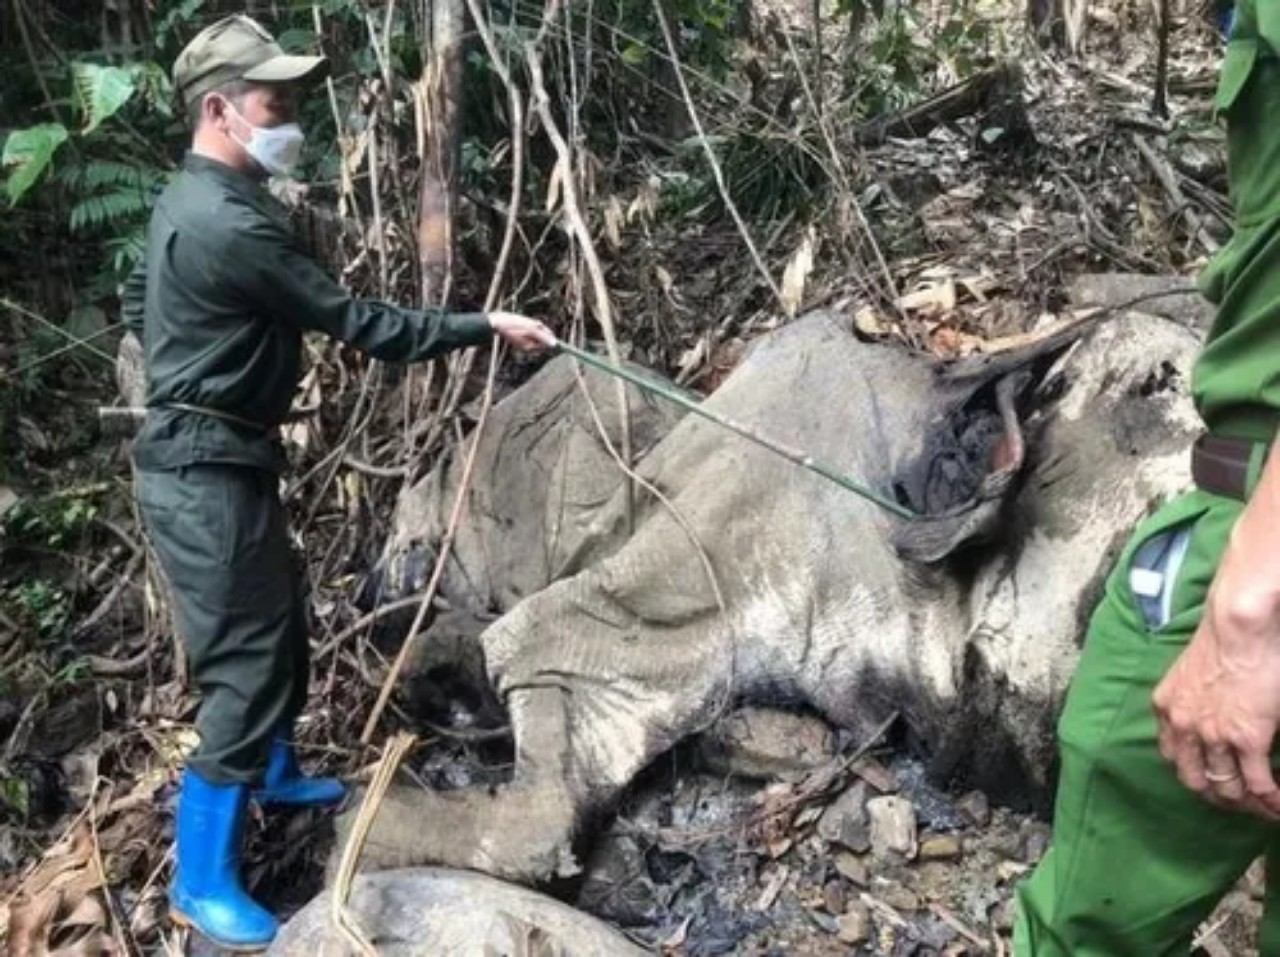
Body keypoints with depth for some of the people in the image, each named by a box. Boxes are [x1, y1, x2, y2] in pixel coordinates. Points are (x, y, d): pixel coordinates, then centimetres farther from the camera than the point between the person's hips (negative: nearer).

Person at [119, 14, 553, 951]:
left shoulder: (194, 202, 11)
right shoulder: (228, 223, -23)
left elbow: (136, 300, 24)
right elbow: (354, 320, -22)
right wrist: (484, 325, -17)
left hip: (220, 457, 11)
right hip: (205, 472, -11)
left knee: (282, 629, 23)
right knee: (247, 662, -4)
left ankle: (275, 772, 46)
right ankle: (203, 882, 9)